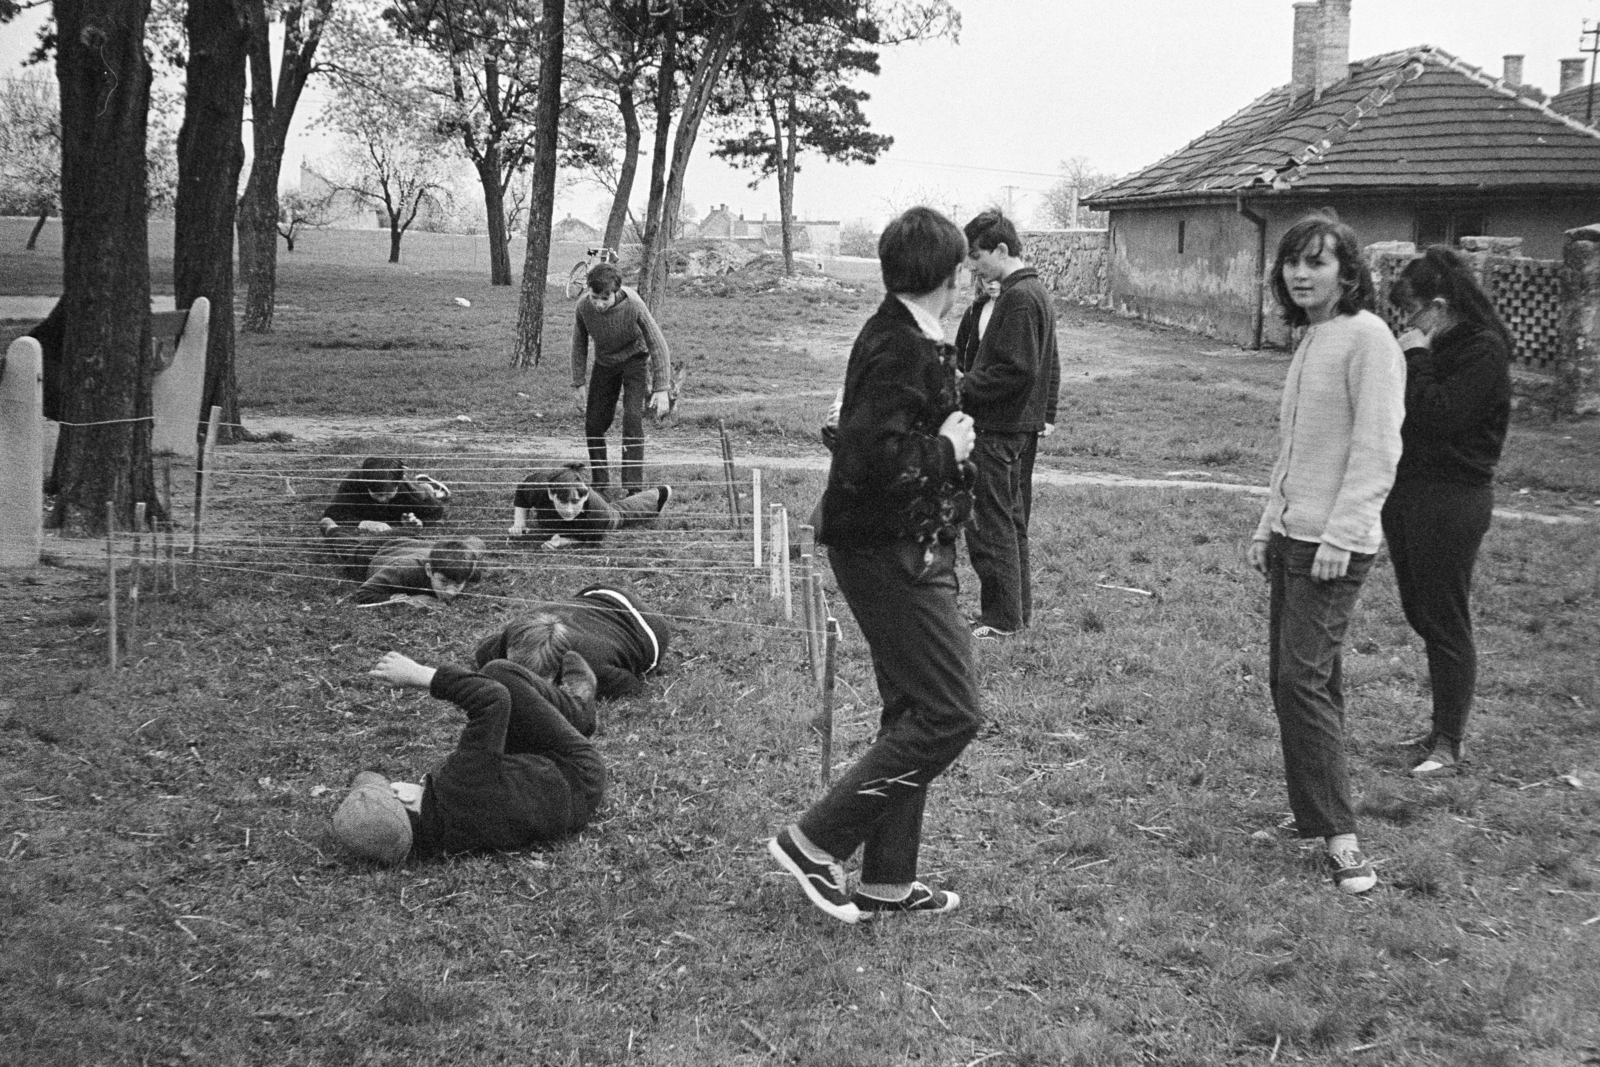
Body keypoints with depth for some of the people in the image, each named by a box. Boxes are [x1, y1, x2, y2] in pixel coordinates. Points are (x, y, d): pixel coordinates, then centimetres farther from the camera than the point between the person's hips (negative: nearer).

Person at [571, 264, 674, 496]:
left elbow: (658, 344, -22)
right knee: (593, 424, 2)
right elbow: (579, 344, -4)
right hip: (604, 362, 4)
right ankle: (600, 484, 19)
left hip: (635, 358, -4)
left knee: (633, 418, -18)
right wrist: (578, 384, -1)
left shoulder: (633, 305, -31)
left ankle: (633, 487, -15)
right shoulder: (584, 305, -22)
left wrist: (661, 389, -24)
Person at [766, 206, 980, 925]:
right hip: (891, 553, -11)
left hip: (902, 553, 11)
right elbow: (875, 465, -30)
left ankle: (887, 881, 23)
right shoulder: (903, 352, -20)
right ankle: (816, 841, -2)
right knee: (950, 715, -8)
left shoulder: (895, 336, 11)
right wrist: (948, 448, -16)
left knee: (912, 715, 15)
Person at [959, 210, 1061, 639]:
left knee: (989, 524, -3)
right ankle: (1018, 608, 25)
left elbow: (1015, 370, -24)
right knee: (1013, 519, 17)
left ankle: (1001, 618, 2)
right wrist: (1048, 413, 21)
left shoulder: (1017, 297, -19)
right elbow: (1049, 364, 19)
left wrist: (963, 387, -18)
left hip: (999, 429, -11)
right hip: (1024, 426, 11)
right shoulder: (1039, 292, 14)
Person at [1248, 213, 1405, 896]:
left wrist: (1340, 536, -21)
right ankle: (1317, 809, 21)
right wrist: (1269, 526, 17)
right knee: (1293, 677, 11)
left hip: (1333, 542, -9)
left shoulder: (1367, 336, -12)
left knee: (1304, 678, -12)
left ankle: (1338, 835, -6)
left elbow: (1377, 450, -18)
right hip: (1292, 535, 9)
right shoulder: (1309, 340, 15)